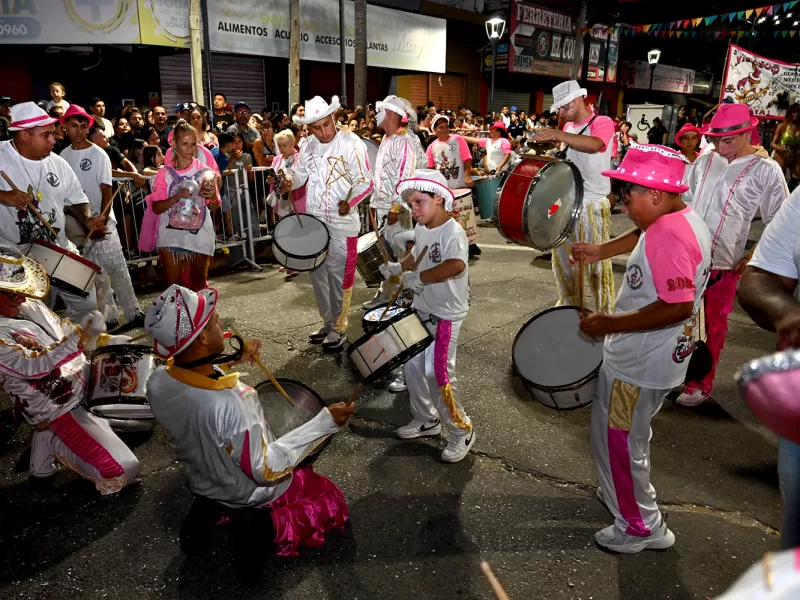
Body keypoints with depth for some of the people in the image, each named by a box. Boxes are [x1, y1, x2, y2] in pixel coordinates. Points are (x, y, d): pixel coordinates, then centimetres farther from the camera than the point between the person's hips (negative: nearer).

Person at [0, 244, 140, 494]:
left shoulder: (29, 306, 2)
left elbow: (63, 329, 15)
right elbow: (34, 366, -31)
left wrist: (105, 340, 4)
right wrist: (81, 337, -42)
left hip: (86, 382, 8)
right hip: (60, 411, -8)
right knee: (122, 471, -14)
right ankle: (51, 441, 7)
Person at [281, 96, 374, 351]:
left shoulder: (351, 144, -10)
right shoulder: (308, 146, 8)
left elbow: (364, 182, -13)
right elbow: (300, 174, 15)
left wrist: (350, 202, -30)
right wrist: (289, 182, -8)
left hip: (341, 222, -6)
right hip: (313, 220, 6)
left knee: (339, 275, 0)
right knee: (317, 273, 13)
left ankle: (339, 328, 14)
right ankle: (328, 322, 29)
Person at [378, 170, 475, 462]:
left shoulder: (453, 233, -22)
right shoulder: (421, 229, 4)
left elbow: (456, 265, -41)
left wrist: (417, 277, -32)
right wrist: (398, 267, 6)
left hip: (446, 315, -8)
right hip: (421, 310, 9)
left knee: (437, 377, -6)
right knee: (412, 367, 15)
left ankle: (462, 432, 15)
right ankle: (426, 420, 36)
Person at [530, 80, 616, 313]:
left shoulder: (602, 123, -10)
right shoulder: (568, 128, 13)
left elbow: (594, 145, -32)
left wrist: (557, 134, -41)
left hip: (592, 204, -7)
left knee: (596, 261, -1)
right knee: (562, 257, 14)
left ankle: (605, 311, 12)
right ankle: (569, 302, 31)